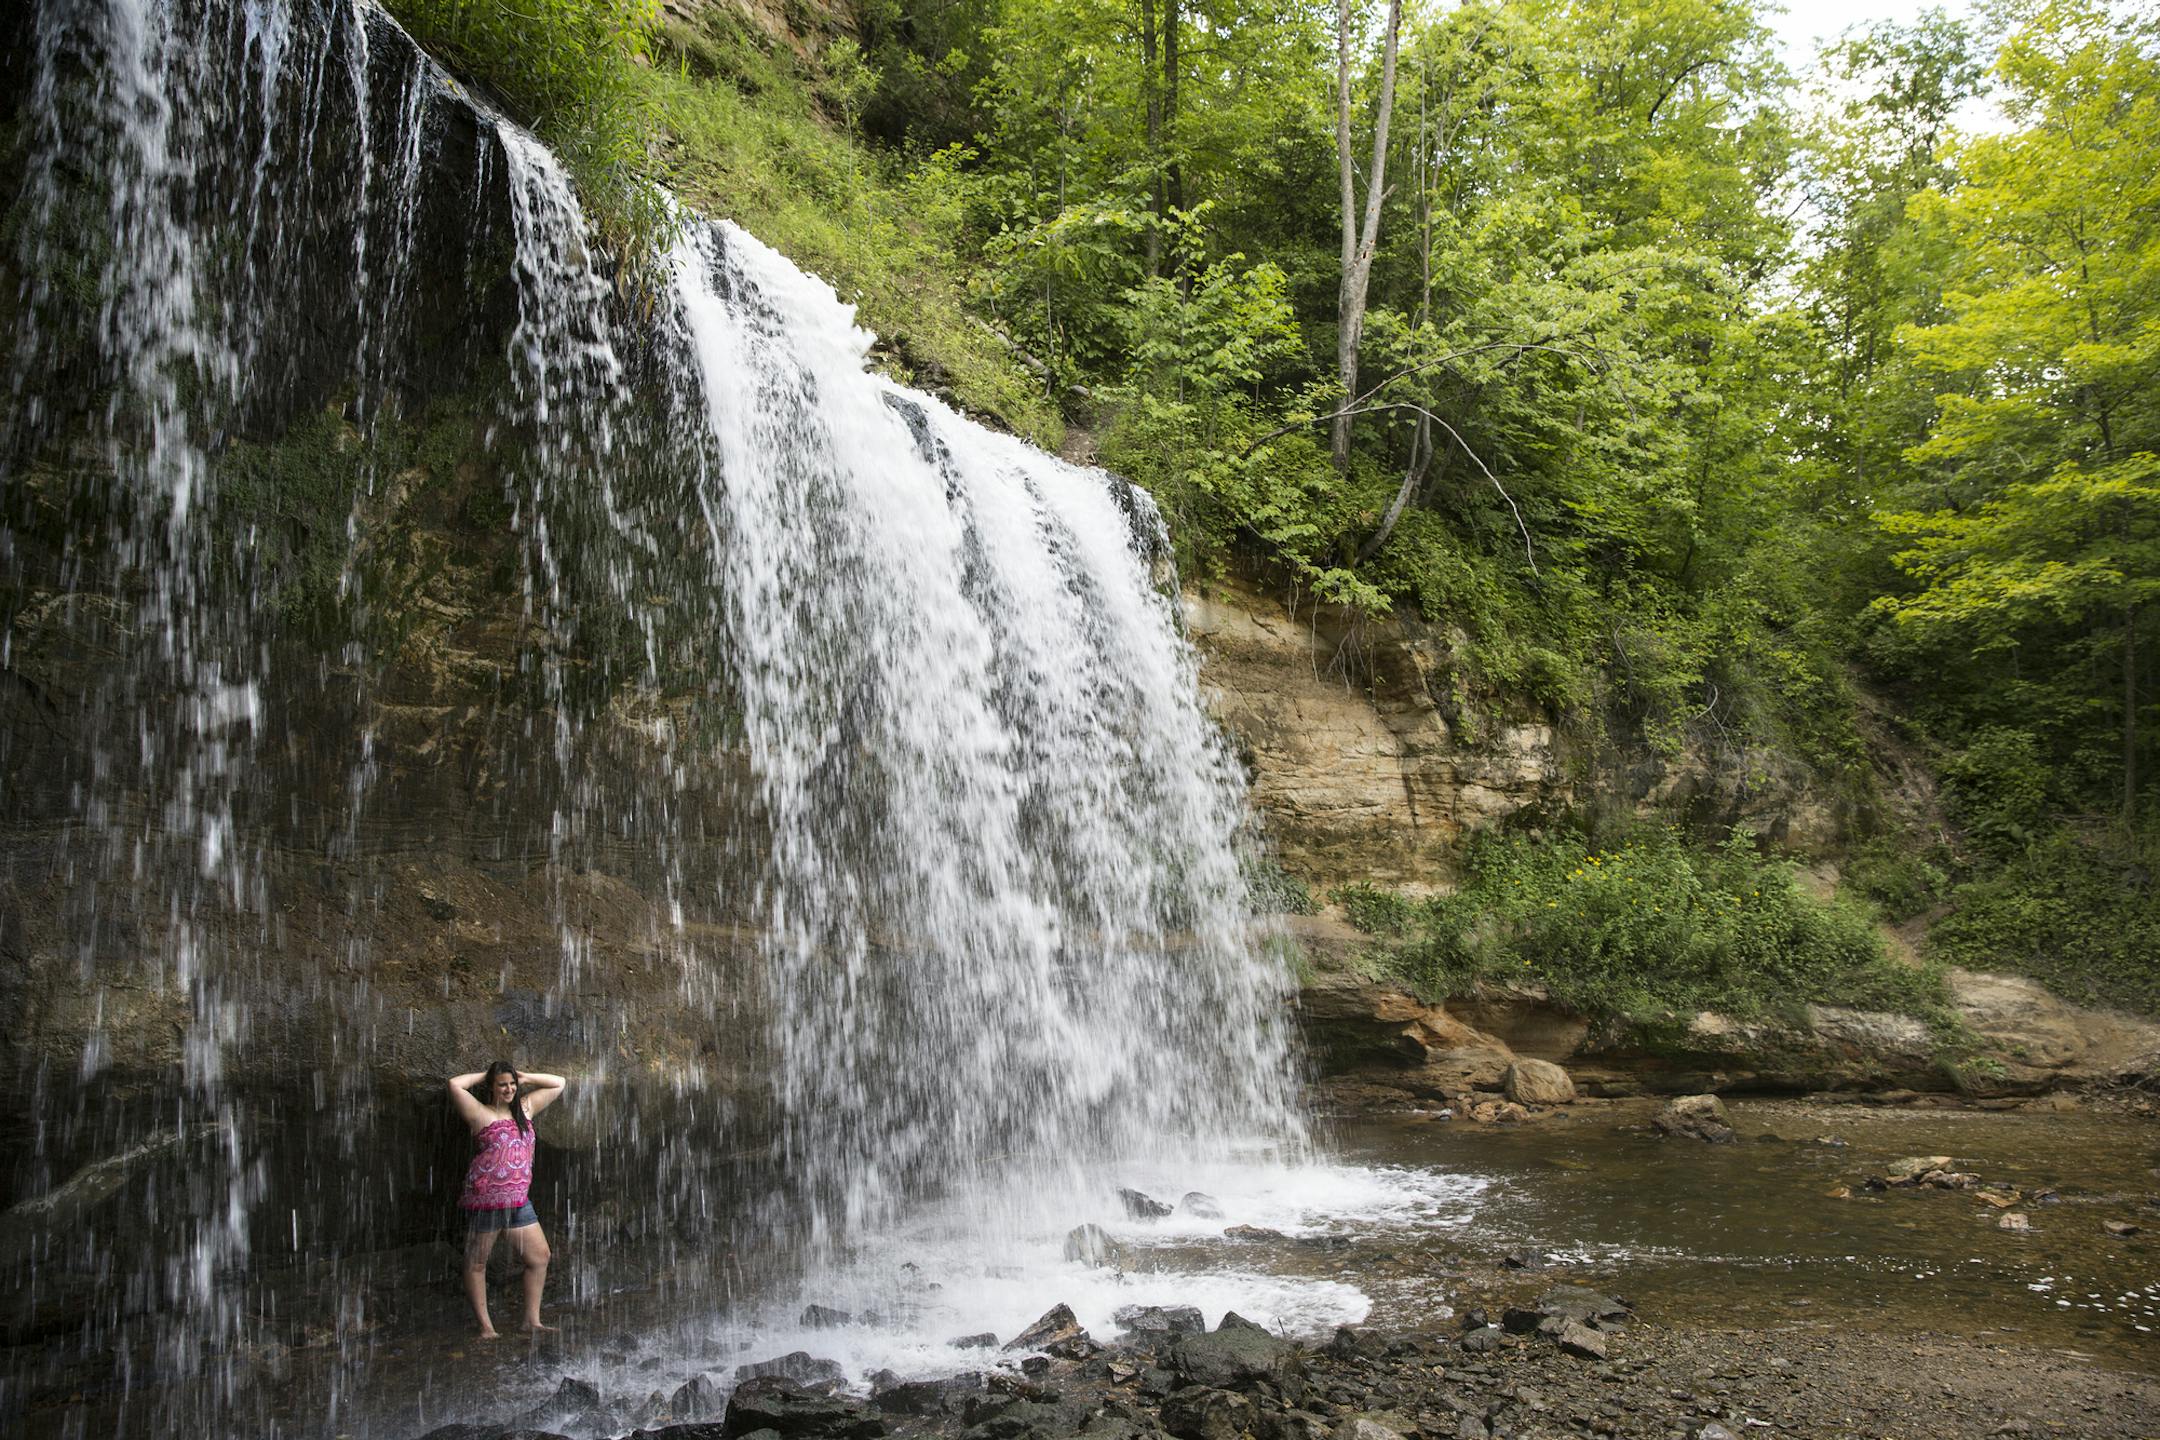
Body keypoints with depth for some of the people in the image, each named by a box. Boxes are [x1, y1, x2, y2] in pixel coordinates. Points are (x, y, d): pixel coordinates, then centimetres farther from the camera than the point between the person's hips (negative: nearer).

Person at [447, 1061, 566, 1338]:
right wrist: (483, 1076, -4)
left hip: (519, 1199, 6)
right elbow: (455, 1084, -21)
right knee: (477, 1263, 3)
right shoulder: (481, 1113, -5)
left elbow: (558, 1083, 19)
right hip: (485, 1198, -6)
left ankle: (532, 1320, 14)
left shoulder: (525, 1107, 12)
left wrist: (523, 1078, 10)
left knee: (539, 1256, 5)